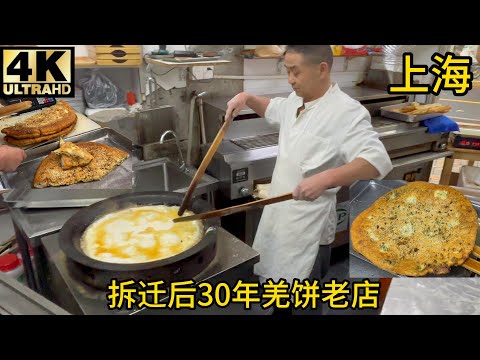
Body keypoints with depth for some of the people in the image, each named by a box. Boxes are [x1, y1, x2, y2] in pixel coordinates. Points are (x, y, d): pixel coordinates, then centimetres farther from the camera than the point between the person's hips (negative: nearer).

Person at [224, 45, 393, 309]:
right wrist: (247, 98, 7)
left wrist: (325, 178, -44)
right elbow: (272, 109, 27)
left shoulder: (346, 112, -20)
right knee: (269, 275, 24)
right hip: (278, 209, 8)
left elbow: (377, 160, -30)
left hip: (309, 219, -8)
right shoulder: (296, 101, 6)